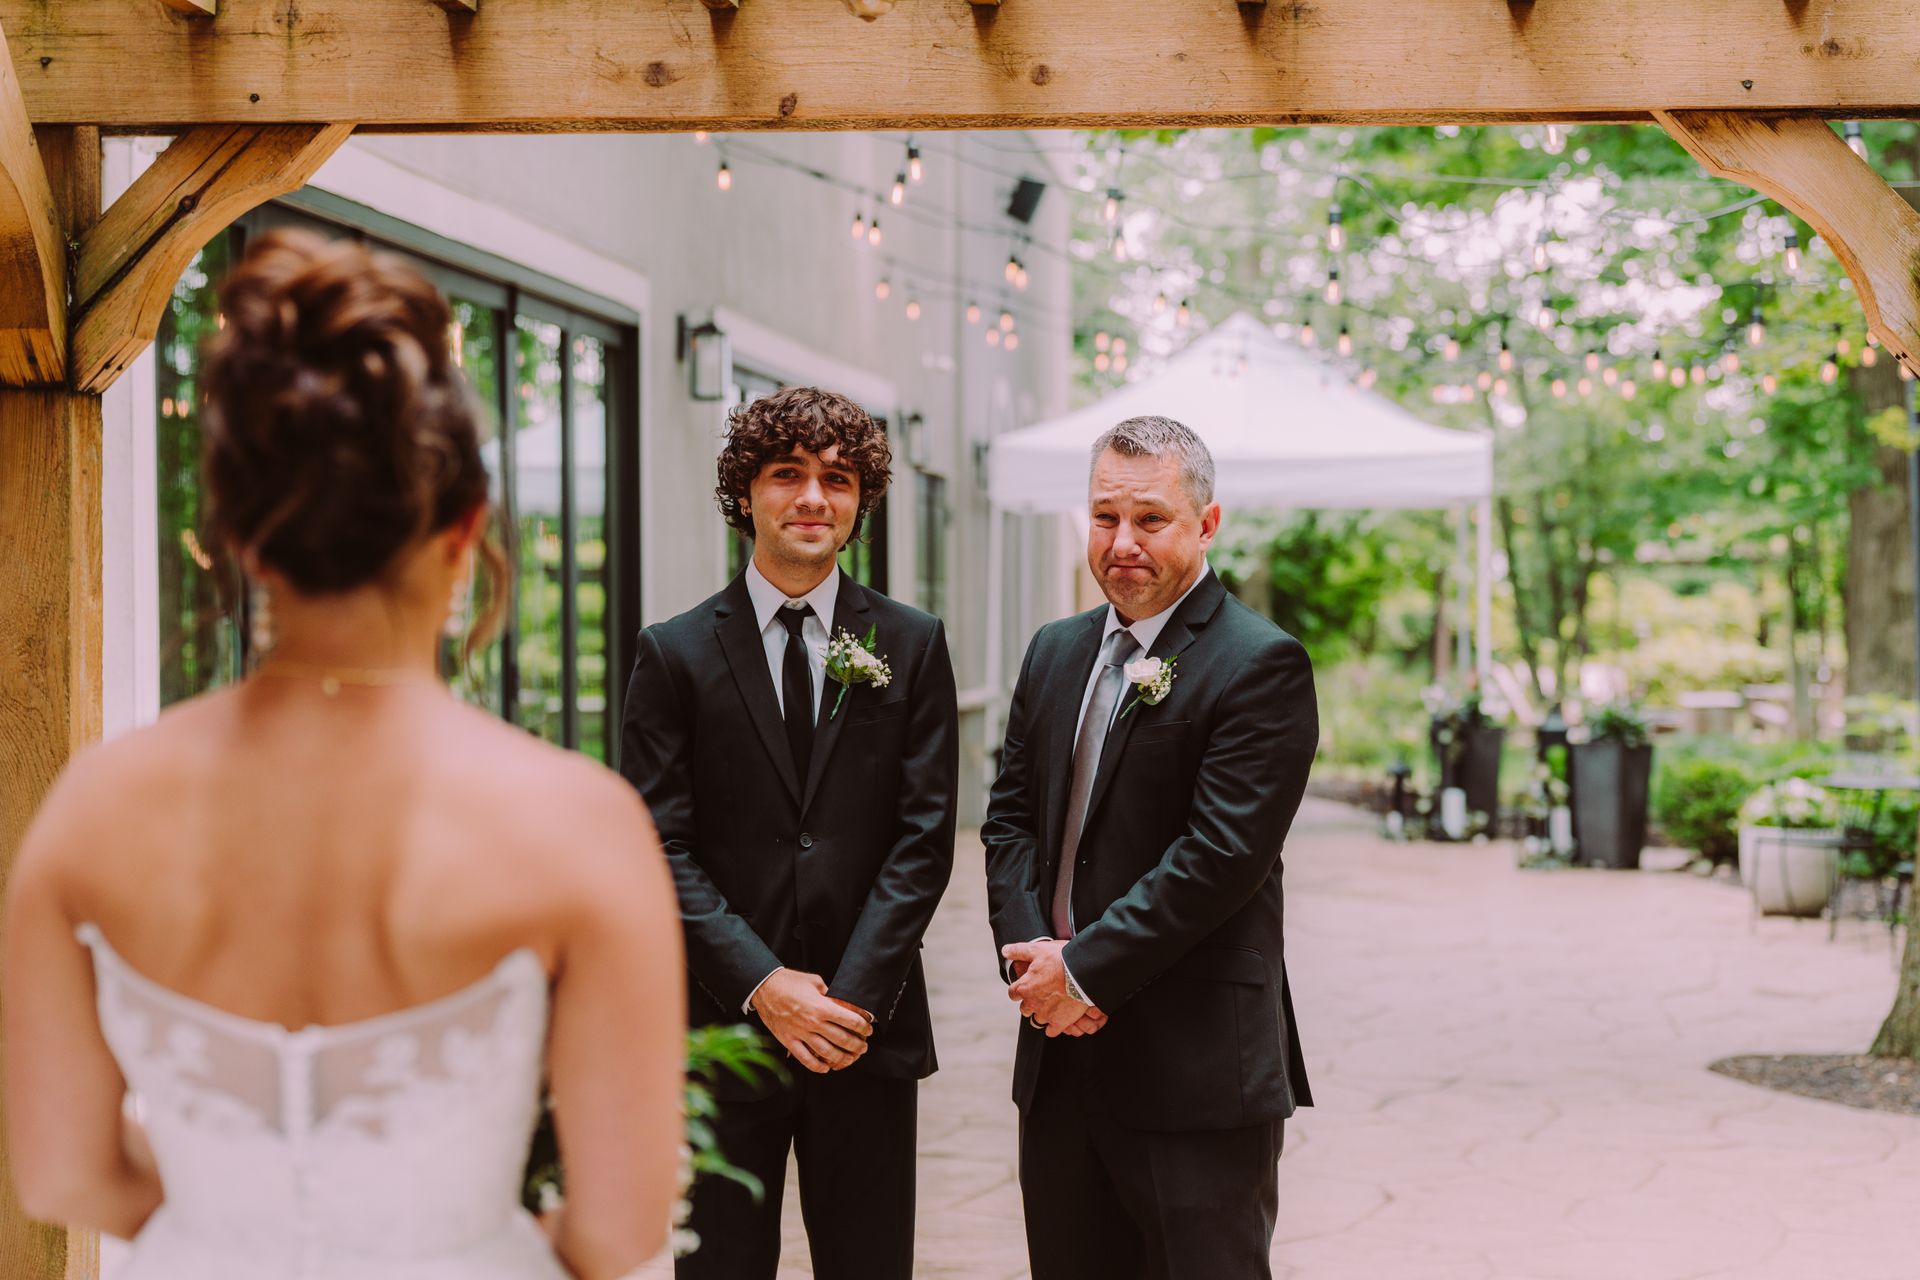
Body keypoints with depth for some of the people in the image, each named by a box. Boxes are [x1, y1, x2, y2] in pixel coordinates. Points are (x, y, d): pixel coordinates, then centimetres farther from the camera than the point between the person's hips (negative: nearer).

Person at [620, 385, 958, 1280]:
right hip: (722, 1029, -1)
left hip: (870, 1030, 1)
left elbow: (924, 836, 0)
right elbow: (659, 846, -3)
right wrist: (761, 986, -12)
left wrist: (855, 995, -9)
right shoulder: (676, 654, 2)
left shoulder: (912, 647, 6)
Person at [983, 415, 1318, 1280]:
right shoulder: (1056, 652, 13)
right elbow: (1010, 817, 12)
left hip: (1196, 1072, -7)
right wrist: (1029, 947, -5)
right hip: (1060, 1056, 7)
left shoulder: (1260, 665, -10)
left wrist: (1085, 969, -16)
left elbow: (1220, 853, -17)